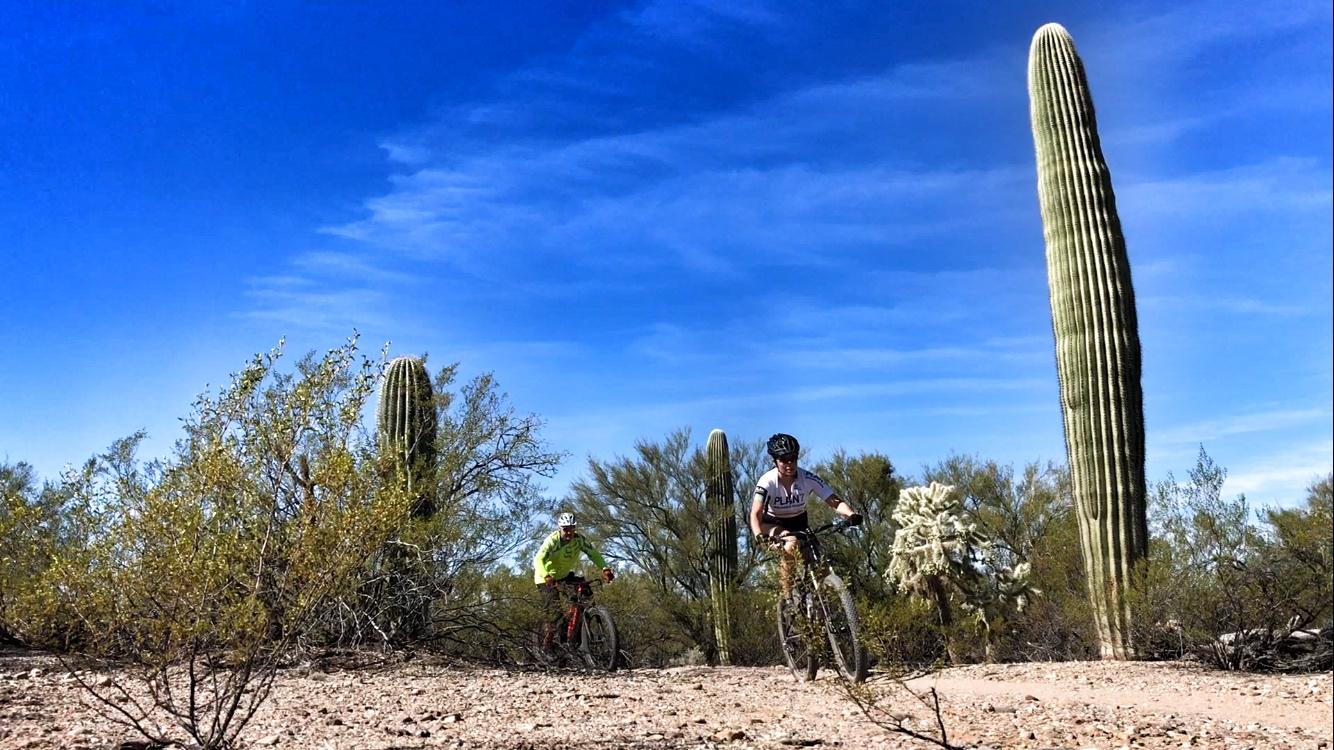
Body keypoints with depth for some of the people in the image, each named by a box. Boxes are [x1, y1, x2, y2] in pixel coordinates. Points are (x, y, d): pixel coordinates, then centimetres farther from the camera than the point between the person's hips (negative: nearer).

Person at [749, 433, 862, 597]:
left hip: (797, 521, 3)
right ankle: (788, 597, -21)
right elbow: (756, 513, -38)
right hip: (771, 523, -3)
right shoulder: (768, 481, -28)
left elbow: (835, 502, -26)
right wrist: (759, 536, -57)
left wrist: (851, 514, -47)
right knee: (791, 545, -31)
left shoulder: (808, 479, -22)